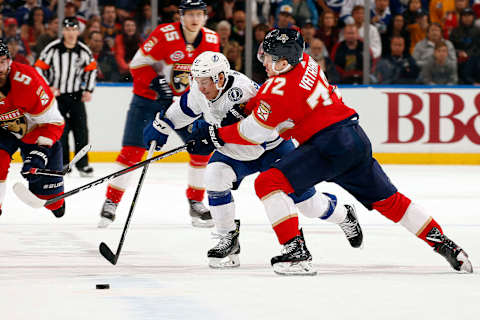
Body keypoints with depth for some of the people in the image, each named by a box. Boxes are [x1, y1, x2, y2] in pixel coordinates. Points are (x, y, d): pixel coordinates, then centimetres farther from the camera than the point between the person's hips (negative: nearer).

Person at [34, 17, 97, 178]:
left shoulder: (84, 51, -2)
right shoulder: (52, 49, -11)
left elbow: (91, 69, 13)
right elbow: (39, 68, -4)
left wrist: (88, 89, 6)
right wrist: (47, 87, -11)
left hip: (76, 95, 3)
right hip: (56, 95, -2)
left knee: (81, 128, -1)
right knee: (60, 129, -7)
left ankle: (82, 164, 8)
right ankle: (62, 163, 4)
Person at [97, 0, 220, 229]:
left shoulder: (211, 40, -5)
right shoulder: (166, 34, -21)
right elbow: (139, 63, -15)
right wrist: (156, 83, -27)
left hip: (182, 100, 4)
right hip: (147, 98, -4)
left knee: (202, 147, -4)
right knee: (132, 151, -10)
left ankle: (196, 203, 11)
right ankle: (111, 202, 0)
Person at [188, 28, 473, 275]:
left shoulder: (282, 90, -15)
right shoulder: (305, 62, 10)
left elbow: (255, 132, -8)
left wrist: (215, 135, 2)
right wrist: (246, 108, 23)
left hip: (330, 146, -9)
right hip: (357, 138, 10)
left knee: (269, 183, -10)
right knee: (387, 200, 20)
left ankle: (297, 252, -16)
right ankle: (443, 243, 20)